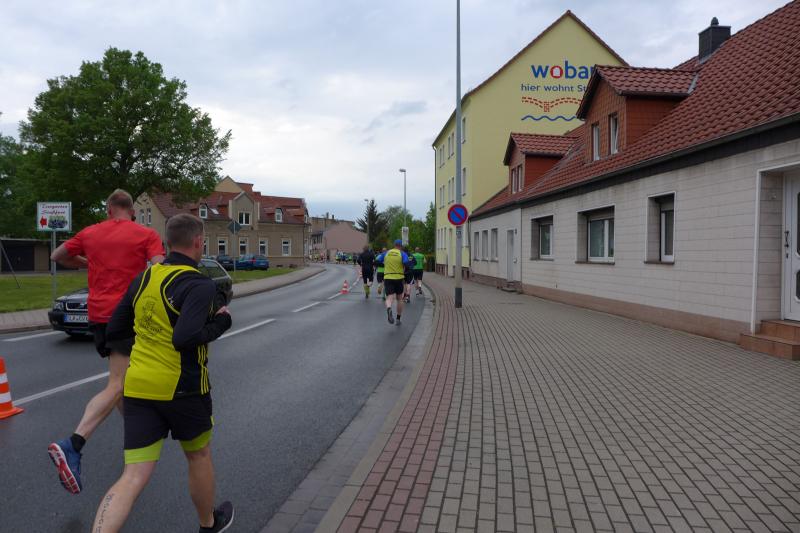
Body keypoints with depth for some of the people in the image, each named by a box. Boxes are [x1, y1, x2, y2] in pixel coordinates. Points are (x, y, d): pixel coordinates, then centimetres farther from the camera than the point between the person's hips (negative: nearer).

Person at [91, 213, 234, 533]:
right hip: (181, 388, -5)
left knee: (133, 478, 5)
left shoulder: (144, 278, 7)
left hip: (137, 387, 5)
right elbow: (186, 338, -28)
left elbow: (114, 330, 13)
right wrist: (221, 321, -12)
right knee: (198, 456, 20)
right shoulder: (199, 285, -15)